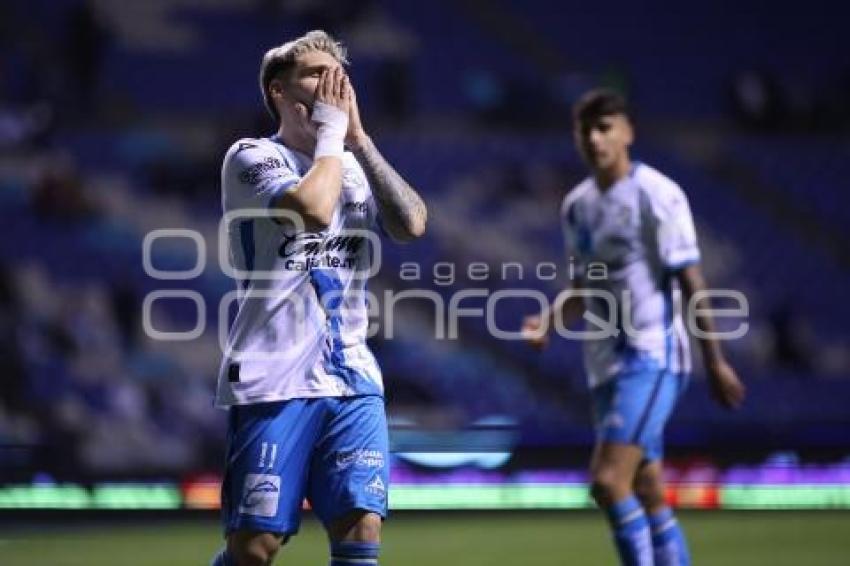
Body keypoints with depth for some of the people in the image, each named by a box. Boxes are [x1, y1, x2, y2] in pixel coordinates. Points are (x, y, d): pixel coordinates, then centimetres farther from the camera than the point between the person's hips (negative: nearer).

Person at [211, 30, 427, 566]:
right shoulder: (252, 157, -1)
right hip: (273, 381, -5)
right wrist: (332, 130, -7)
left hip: (352, 380, 5)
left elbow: (413, 223, -3)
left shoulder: (355, 167, 16)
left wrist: (359, 138, -3)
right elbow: (313, 207, -21)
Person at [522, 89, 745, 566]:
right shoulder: (577, 205, 13)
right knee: (648, 496, 10)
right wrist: (549, 322, 2)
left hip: (653, 357, -7)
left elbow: (690, 280, -8)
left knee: (609, 482, -20)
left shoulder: (658, 194, -8)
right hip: (606, 364, 7)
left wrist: (715, 360, -9)